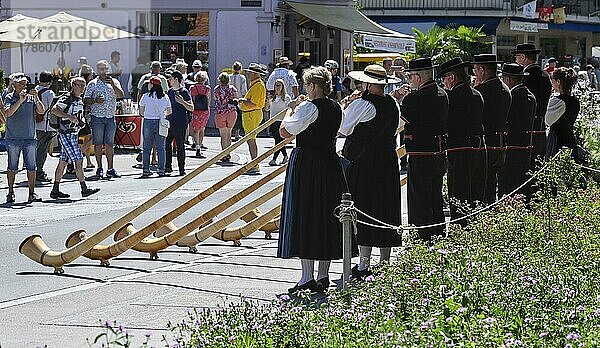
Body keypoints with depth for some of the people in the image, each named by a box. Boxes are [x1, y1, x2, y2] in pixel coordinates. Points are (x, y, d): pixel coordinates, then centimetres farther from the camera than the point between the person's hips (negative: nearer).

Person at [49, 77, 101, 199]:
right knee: (78, 160, -11)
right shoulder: (66, 98, -13)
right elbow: (54, 110, -26)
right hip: (66, 133, -9)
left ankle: (55, 190, 13)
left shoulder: (80, 101, 16)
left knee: (63, 162, 10)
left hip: (74, 134, 9)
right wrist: (70, 117, -32)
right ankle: (84, 189, -9)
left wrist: (81, 121, 10)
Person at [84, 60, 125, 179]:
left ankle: (110, 169, 5)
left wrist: (112, 84, -17)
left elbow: (120, 95, -5)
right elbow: (86, 100, 3)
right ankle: (99, 168, 5)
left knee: (109, 144, 3)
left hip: (110, 117, 2)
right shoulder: (93, 84, 4)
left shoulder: (114, 82, 10)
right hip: (97, 117, -2)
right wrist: (95, 100, -16)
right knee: (98, 143, 0)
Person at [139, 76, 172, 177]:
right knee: (161, 148, 6)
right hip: (161, 123, 1)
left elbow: (141, 112, 0)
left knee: (147, 148, 7)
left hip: (148, 122, -1)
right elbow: (169, 111, 8)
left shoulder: (146, 96, -6)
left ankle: (146, 170, 6)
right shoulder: (165, 97, 0)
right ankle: (161, 170, 3)